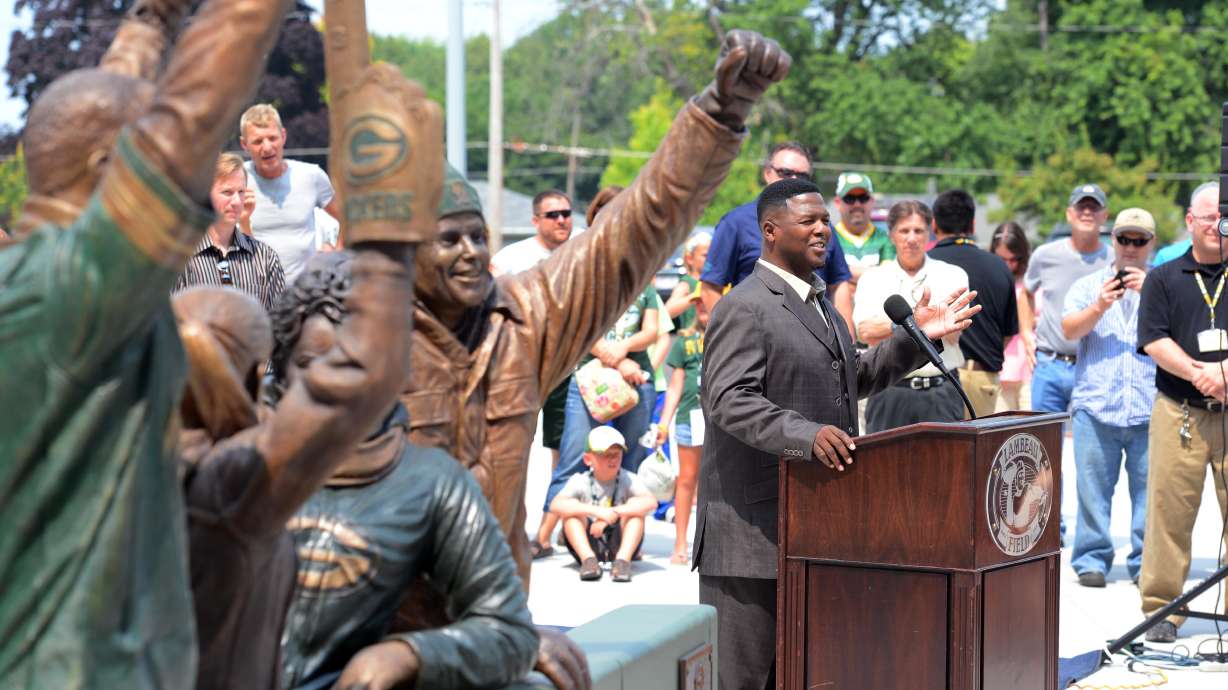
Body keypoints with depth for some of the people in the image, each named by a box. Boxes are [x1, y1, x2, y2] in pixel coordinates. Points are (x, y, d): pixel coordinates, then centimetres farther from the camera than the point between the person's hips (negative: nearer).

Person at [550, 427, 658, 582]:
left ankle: (623, 559, -31)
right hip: (587, 546, 0)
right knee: (571, 507, -20)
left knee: (635, 506, -20)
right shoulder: (580, 481, -7)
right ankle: (588, 559, -30)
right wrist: (596, 511, -38)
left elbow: (651, 502, -25)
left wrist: (613, 513, -35)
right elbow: (555, 505, -26)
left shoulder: (628, 480, -6)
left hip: (620, 545, 0)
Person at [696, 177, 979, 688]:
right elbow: (728, 400, -23)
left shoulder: (819, 301, 19)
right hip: (754, 526, -10)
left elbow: (855, 377, 27)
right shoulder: (744, 307, -13)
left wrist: (916, 337, 16)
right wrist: (806, 435, -35)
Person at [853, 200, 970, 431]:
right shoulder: (873, 278, 9)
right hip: (890, 392, 0)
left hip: (941, 392, 0)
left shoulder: (952, 275, 9)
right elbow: (865, 331, -6)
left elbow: (953, 334, -4)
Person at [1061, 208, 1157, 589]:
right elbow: (1069, 330, 4)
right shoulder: (1089, 285, 16)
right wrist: (1100, 307, -13)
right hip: (1096, 404, 1)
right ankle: (1091, 559, 7)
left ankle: (1146, 562, 5)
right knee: (1093, 485, -1)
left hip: (1151, 407, 0)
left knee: (1149, 486, -2)